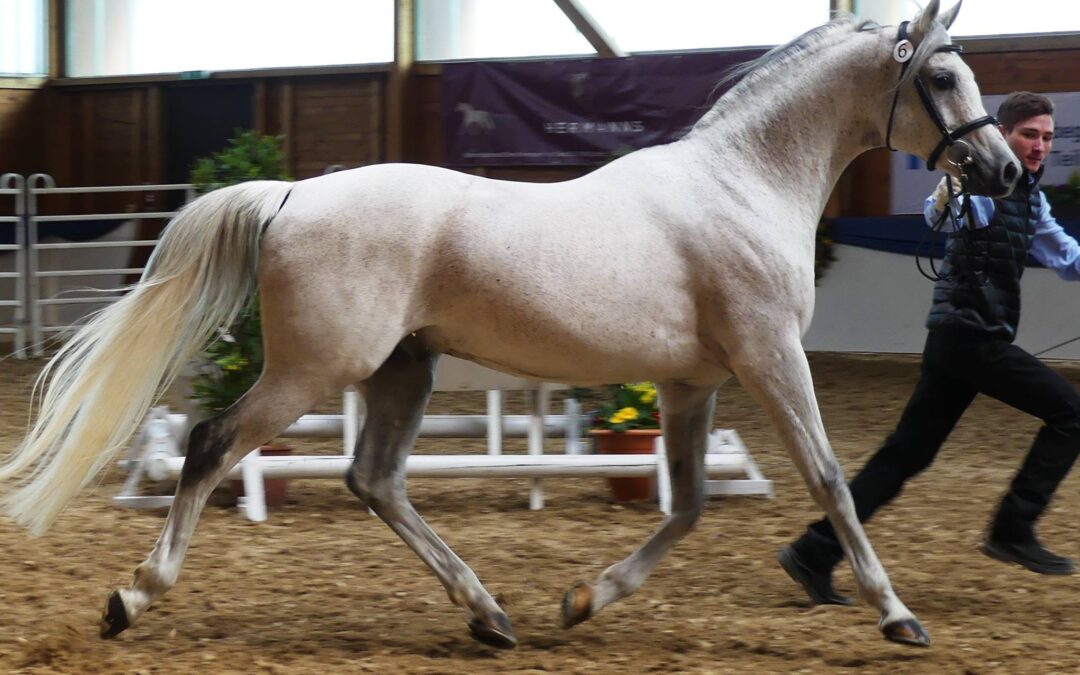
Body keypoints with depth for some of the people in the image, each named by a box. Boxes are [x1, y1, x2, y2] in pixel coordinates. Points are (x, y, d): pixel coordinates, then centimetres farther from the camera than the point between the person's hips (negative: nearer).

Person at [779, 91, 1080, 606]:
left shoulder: (1029, 198, 19)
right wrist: (950, 193, -54)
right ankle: (1013, 529, -4)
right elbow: (936, 213, -32)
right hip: (969, 335, -9)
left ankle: (815, 554, 5)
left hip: (964, 340, 9)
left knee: (907, 454, 6)